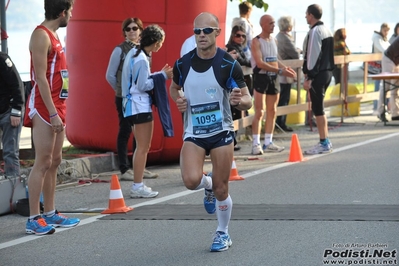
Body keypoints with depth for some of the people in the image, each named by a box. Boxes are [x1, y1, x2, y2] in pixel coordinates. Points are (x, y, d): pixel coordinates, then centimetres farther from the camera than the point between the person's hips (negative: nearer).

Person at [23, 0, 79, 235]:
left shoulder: (54, 35, 16)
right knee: (43, 163, -10)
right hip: (44, 109, -10)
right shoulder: (41, 35, -12)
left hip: (57, 107, 10)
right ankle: (34, 219, -9)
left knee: (54, 162, 11)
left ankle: (50, 213, 17)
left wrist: (59, 111, 14)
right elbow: (41, 77, -18)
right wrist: (52, 113, -22)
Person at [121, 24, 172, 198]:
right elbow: (143, 86, -18)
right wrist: (162, 76, -12)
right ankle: (138, 187, -5)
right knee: (143, 148, -6)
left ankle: (138, 185, 18)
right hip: (140, 106, -10)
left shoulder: (134, 53, 11)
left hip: (133, 105, 10)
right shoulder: (141, 59, -18)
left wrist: (160, 74, 11)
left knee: (141, 147, 15)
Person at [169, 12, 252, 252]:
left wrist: (239, 100, -32)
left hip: (221, 132, -1)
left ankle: (223, 234, 27)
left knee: (221, 189, 2)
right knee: (191, 181, -20)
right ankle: (208, 184, 18)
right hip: (194, 133, 2)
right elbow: (174, 87, 18)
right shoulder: (183, 64, -4)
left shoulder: (228, 65, -12)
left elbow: (248, 102, -8)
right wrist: (178, 100, -5)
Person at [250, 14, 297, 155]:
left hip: (273, 77, 7)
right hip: (261, 77, -7)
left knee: (272, 111, 9)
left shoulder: (274, 40, 13)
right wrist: (280, 71, -22)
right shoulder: (256, 41, -10)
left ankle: (268, 143, 15)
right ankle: (256, 144, -5)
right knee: (259, 112, -8)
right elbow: (260, 63, -20)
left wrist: (285, 68, 2)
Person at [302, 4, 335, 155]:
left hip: (318, 74, -9)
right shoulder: (326, 30, 14)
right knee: (319, 108, 16)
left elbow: (313, 56, -18)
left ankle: (324, 143, -2)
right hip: (328, 71, 9)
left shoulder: (315, 32, -14)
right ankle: (325, 141, 19)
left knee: (317, 109, -4)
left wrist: (308, 77, -16)